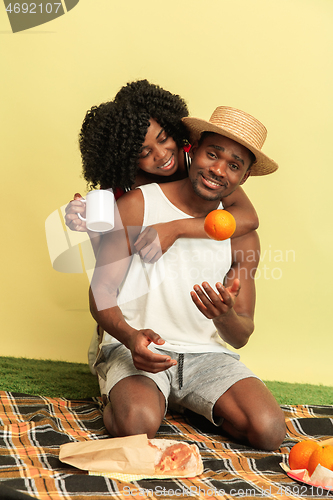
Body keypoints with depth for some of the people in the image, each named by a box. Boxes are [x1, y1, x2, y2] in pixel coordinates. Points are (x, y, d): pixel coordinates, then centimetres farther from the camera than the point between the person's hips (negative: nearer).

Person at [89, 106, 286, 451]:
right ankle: (121, 398, 2)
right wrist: (130, 336, -26)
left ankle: (195, 406, 8)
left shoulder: (242, 236, 6)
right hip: (134, 347, -3)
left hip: (206, 354, 3)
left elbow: (241, 337, 5)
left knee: (268, 431, -19)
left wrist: (225, 318, -22)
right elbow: (100, 291, -5)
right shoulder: (137, 206, -2)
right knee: (137, 425, -33)